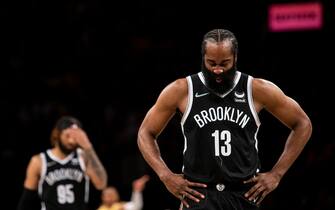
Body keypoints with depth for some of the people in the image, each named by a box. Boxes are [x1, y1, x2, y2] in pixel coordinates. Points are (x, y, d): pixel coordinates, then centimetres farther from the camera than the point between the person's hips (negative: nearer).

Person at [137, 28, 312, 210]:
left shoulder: (257, 90, -1)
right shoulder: (181, 91, -2)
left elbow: (303, 125, 9)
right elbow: (146, 133, 8)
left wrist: (276, 174, 3)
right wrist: (166, 176, -5)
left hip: (244, 195, 2)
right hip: (198, 193, -2)